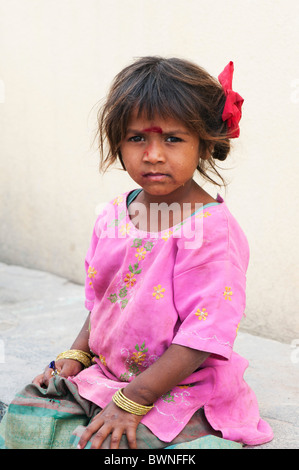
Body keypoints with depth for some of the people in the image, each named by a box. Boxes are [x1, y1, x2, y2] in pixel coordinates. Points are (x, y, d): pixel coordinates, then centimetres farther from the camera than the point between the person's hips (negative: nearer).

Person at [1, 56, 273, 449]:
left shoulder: (212, 229, -20)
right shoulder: (113, 216, 2)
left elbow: (203, 336, -22)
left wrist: (132, 401, -22)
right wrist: (77, 354, 0)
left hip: (181, 392, -7)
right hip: (108, 374, 7)